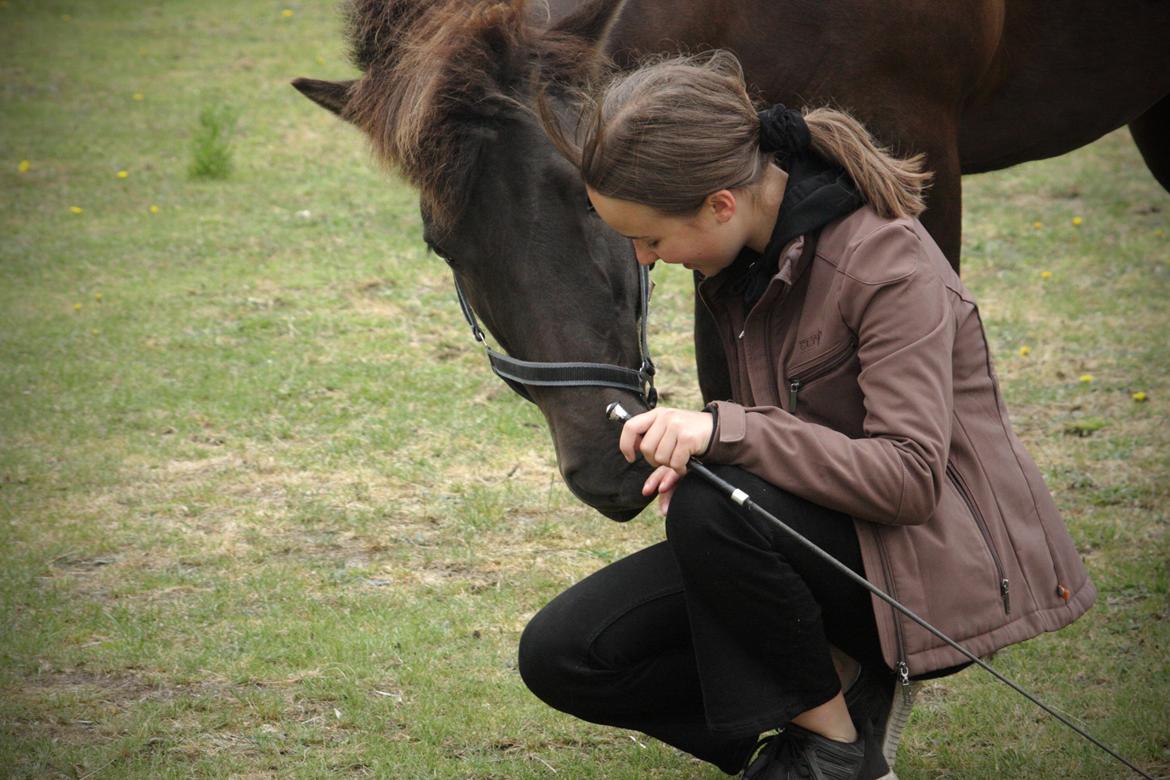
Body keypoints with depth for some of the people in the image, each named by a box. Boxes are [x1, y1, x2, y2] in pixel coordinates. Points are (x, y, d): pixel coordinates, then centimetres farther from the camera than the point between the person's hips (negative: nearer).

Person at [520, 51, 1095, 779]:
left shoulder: (885, 257, -22)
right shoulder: (743, 253, 2)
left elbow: (910, 477, -28)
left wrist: (725, 431, -37)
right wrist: (694, 447, -6)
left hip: (938, 553, -8)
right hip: (824, 523, 8)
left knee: (713, 511, -36)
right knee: (559, 654, -7)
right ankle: (849, 688, 3)